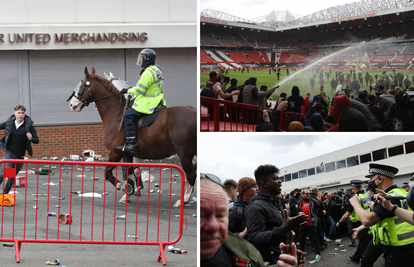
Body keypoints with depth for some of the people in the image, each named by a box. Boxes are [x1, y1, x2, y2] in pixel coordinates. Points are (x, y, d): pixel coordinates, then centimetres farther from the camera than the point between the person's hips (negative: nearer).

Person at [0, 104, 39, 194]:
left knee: (12, 177, 8)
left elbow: (37, 141, -2)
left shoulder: (29, 125, -5)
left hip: (20, 155, 1)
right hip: (9, 152, -1)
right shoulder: (9, 123, -2)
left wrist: (31, 138, -24)